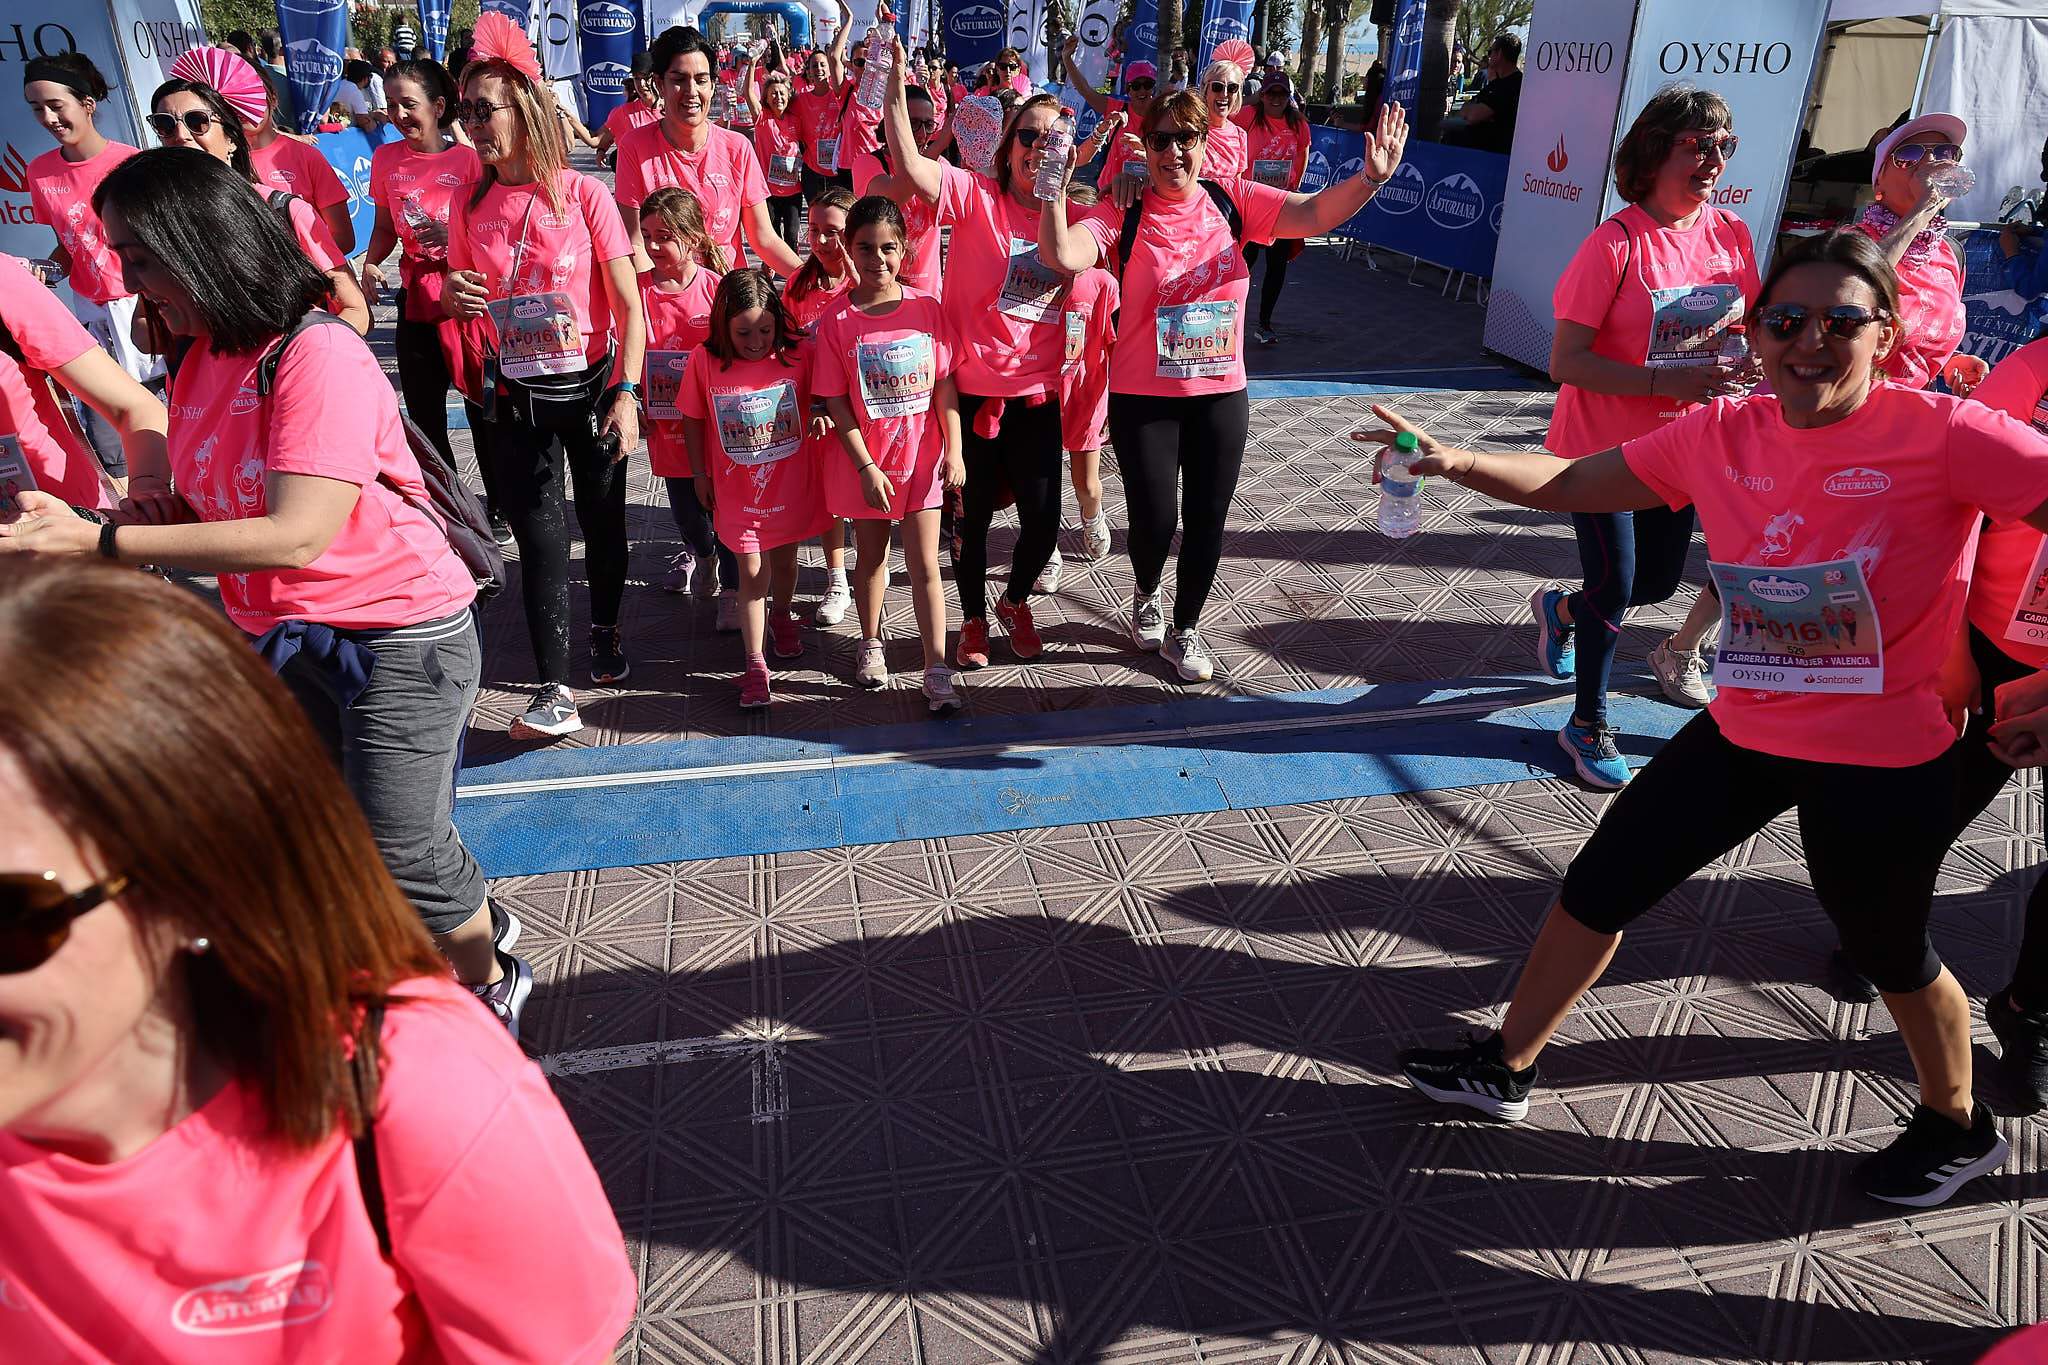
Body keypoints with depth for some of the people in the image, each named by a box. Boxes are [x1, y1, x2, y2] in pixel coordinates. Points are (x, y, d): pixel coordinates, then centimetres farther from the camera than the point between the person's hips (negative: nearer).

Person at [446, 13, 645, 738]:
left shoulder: (583, 195, -8)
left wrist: (627, 394, -15)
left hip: (592, 387, -2)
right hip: (516, 396, 2)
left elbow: (630, 305, -8)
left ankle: (605, 628, 37)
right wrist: (452, 297, -10)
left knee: (602, 519, 11)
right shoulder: (470, 205, 2)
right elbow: (461, 303, 14)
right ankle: (555, 690, -2)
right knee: (538, 534, -3)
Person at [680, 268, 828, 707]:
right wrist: (701, 476, 4)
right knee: (751, 572, -1)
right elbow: (692, 421, 0)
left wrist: (821, 416, -17)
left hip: (791, 485, 1)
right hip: (737, 490, -1)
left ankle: (781, 616, 50)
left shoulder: (797, 353, -13)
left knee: (783, 560, 20)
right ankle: (754, 664, 4)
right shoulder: (704, 361, -13)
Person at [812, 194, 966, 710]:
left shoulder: (927, 309, -4)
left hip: (921, 456, 0)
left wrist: (954, 451, -5)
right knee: (872, 557, 16)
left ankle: (937, 671, 4)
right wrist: (866, 466, -13)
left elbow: (945, 384, -1)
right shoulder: (838, 322, -8)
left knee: (925, 566, 1)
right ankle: (871, 644, 37)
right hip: (864, 461, 0)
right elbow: (835, 401, -8)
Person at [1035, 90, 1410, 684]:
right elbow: (1062, 254, -25)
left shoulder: (1232, 201, -1)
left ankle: (1185, 628, 31)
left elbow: (1315, 213, -9)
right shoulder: (1124, 214, -9)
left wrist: (1370, 178, -25)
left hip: (1221, 393, 3)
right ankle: (1146, 596, 40)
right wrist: (1054, 191, -38)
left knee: (1206, 520, 9)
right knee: (1154, 519, 4)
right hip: (1143, 396, -2)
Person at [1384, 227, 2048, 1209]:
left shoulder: (1945, 436, -19)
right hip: (1744, 731, 5)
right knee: (1598, 883, 9)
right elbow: (1575, 482, 0)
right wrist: (1455, 462, -13)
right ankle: (1505, 1067, 29)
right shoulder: (1724, 436, -5)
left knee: (1889, 954, 17)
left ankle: (1958, 1128, 49)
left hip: (1882, 763, -4)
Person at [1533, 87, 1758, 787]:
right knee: (1615, 585, 0)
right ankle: (1588, 725, 22)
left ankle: (1562, 609, 48)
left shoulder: (1731, 236, -2)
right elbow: (1565, 362, -21)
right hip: (1601, 446, -6)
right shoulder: (1616, 243, -19)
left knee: (1658, 581, 15)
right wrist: (1667, 380, -27)